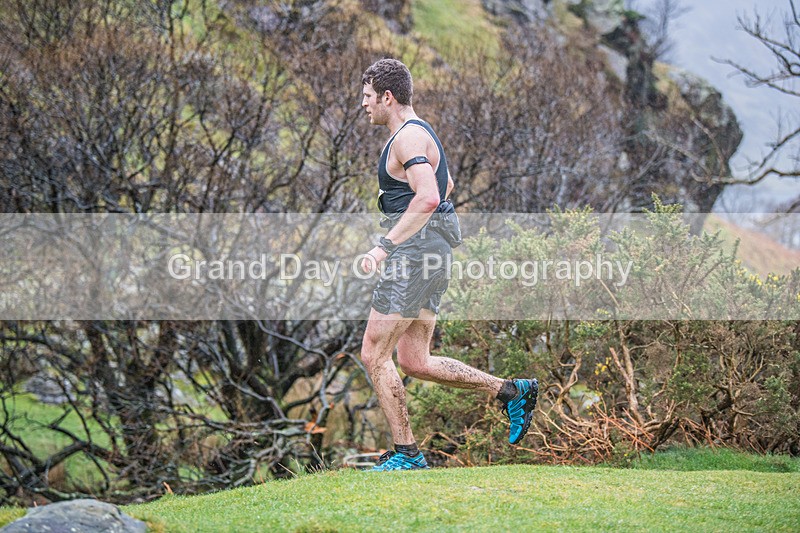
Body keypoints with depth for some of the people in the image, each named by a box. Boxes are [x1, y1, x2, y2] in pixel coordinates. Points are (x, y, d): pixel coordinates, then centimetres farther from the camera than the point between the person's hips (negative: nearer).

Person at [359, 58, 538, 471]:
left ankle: (405, 453, -2)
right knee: (415, 363, 11)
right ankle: (512, 391, 11)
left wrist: (385, 245, -28)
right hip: (431, 253, 10)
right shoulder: (418, 133, 20)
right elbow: (446, 186, 36)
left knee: (374, 355, -5)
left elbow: (428, 197, -27)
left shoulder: (408, 138, -12)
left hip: (415, 252, -10)